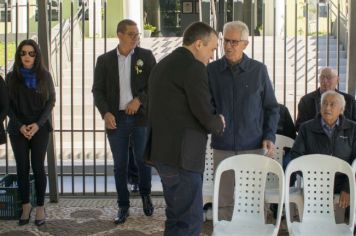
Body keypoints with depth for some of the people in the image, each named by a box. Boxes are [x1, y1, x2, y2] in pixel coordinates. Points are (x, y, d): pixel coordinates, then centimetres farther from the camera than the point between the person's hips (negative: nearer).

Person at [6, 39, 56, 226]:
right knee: (22, 168, 3)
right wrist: (20, 126, -9)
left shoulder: (44, 75, 2)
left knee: (38, 167, -2)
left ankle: (40, 207, 7)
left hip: (40, 128, -1)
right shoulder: (12, 77, 3)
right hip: (18, 129, 1)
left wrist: (38, 124, -11)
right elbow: (8, 105, 3)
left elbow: (51, 101, 1)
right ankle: (26, 205, 14)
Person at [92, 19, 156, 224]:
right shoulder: (105, 60, 4)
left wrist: (139, 99, -15)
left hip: (141, 117, -1)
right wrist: (105, 112, -12)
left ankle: (146, 195, 32)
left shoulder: (146, 56, 1)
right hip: (116, 119, 1)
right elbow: (98, 90, 3)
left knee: (143, 161, 6)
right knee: (120, 165, 5)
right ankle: (123, 207, 16)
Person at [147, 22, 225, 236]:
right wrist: (219, 124, 5)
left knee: (177, 217, 17)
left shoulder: (163, 65, 16)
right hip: (181, 155, -10)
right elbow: (206, 114, -17)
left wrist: (211, 121, 15)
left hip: (164, 151, 10)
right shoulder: (193, 67, -13)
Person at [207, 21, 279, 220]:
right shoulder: (212, 70, 1)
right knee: (224, 200, 7)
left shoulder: (258, 70, 0)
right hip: (222, 146, 1)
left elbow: (272, 107, 6)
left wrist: (269, 136, -3)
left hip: (253, 146, 0)